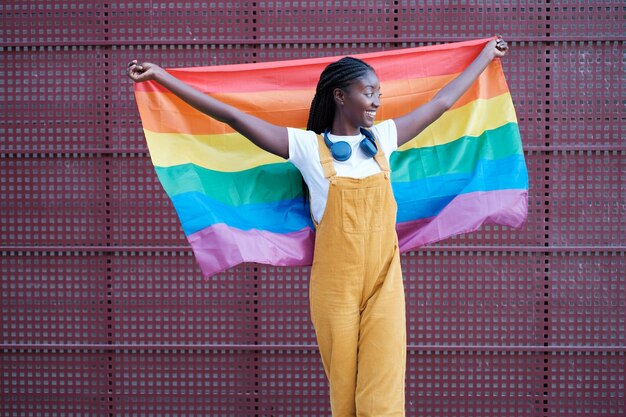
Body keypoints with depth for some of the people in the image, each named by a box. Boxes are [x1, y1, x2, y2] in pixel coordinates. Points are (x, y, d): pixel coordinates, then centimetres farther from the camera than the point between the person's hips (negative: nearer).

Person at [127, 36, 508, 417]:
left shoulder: (382, 139, 10)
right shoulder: (308, 146, -1)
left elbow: (442, 102, 21)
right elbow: (235, 117, -4)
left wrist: (486, 55, 31)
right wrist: (162, 77, -6)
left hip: (384, 284, 2)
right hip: (335, 286, -2)